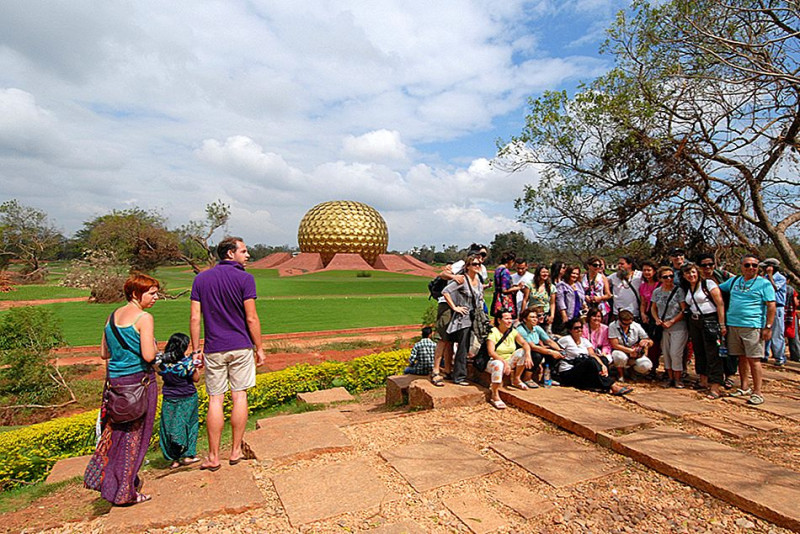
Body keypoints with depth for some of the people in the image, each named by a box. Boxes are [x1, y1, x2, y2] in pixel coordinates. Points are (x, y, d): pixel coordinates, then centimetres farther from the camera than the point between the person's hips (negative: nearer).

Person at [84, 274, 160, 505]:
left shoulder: (112, 317, 9)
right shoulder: (144, 318, -15)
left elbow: (103, 353, 15)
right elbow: (148, 355, -22)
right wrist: (153, 344, -2)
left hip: (114, 381, 7)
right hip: (139, 382, -7)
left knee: (115, 432, 21)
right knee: (134, 436, 7)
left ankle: (104, 481, 32)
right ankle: (125, 492, 18)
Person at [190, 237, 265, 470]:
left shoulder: (201, 278, 4)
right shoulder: (244, 278, -8)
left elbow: (195, 318, 2)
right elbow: (251, 318, -10)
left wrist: (196, 350, 8)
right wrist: (259, 348, -1)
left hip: (213, 350, 3)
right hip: (241, 347, -3)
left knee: (215, 400, 7)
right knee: (239, 396, 8)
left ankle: (213, 457, 14)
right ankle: (236, 450, 18)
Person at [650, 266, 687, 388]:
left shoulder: (678, 291, -8)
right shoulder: (657, 292, 5)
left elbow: (684, 310, -10)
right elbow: (653, 308, 14)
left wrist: (671, 321, -14)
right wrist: (657, 319, -2)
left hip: (678, 327, -5)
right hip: (663, 328, 5)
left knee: (675, 353, -6)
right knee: (666, 353, 9)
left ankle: (678, 379, 9)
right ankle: (670, 377, 22)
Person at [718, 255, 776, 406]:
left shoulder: (764, 283, -1)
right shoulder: (734, 281, 13)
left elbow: (771, 306, -5)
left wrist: (768, 327, -11)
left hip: (753, 326, -5)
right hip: (733, 325, 5)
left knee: (753, 359, -5)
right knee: (742, 358, 12)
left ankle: (757, 392, 2)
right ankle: (744, 388, 22)